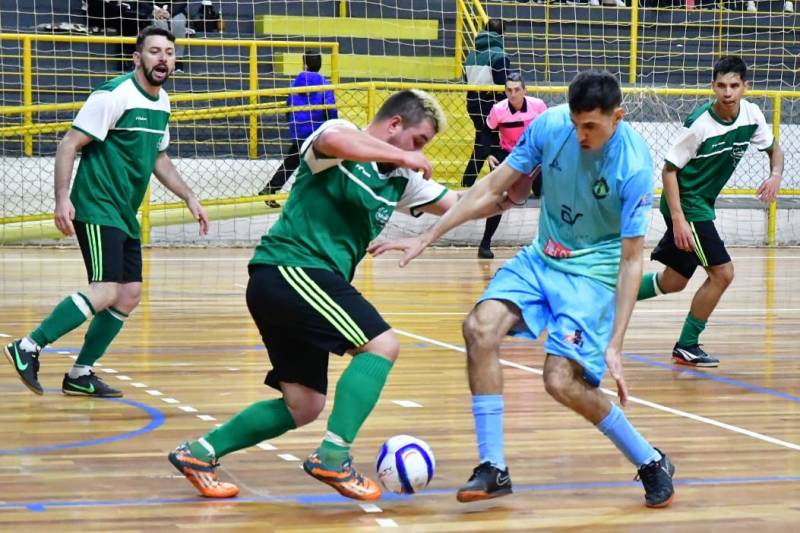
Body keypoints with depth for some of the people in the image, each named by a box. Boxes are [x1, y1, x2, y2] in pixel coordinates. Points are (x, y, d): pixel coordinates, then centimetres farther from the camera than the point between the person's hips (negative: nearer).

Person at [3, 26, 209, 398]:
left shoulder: (161, 102, 12)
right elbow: (69, 144, -14)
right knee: (105, 291, -20)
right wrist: (62, 198, -22)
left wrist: (189, 198, 21)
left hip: (125, 214, 9)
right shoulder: (114, 96, -14)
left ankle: (80, 374, 14)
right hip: (97, 209, -9)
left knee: (129, 295, 5)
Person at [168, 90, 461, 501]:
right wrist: (399, 156, -24)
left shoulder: (399, 179, 16)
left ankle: (199, 452, 16)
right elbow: (332, 139, -31)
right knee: (381, 344, -17)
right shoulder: (342, 138, -6)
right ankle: (332, 458, -18)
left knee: (303, 407, 9)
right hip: (289, 267, -9)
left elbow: (460, 205, 19)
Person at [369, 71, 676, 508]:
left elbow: (631, 259, -17)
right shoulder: (550, 125, -12)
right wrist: (427, 237, -5)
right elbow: (491, 189, -2)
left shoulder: (635, 166, -22)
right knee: (480, 327, -20)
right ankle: (493, 468, -10)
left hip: (594, 272, -5)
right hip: (541, 258, 5)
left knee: (562, 381, -19)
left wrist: (614, 344, -22)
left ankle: (651, 464, 6)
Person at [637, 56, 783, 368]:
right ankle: (686, 347, 3)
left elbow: (774, 149, 12)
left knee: (674, 282, 14)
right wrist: (678, 219, -24)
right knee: (722, 272, -10)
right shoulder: (700, 124, -23)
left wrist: (775, 175, -10)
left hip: (702, 206, 8)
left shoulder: (751, 115, -5)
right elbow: (669, 169, -17)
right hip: (685, 204, -8)